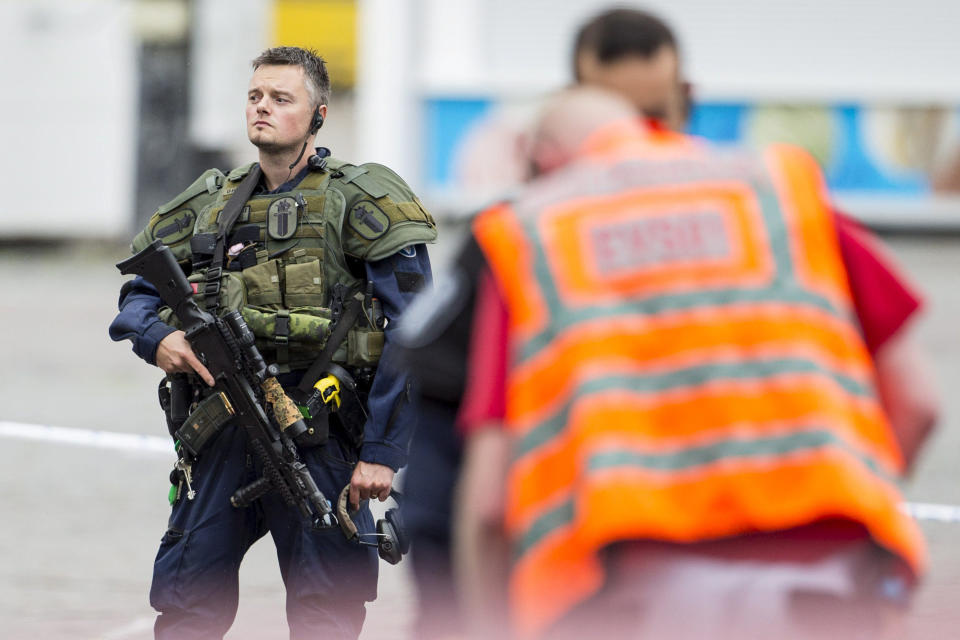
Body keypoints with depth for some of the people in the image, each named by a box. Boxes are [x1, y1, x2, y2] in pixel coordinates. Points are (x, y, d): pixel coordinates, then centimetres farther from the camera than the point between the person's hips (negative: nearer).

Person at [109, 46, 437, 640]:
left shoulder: (358, 200, -3)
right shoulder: (210, 202, 13)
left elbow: (410, 333, -8)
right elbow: (138, 293, 21)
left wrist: (383, 451, -14)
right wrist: (156, 337, -4)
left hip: (317, 435, -4)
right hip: (222, 432, 4)